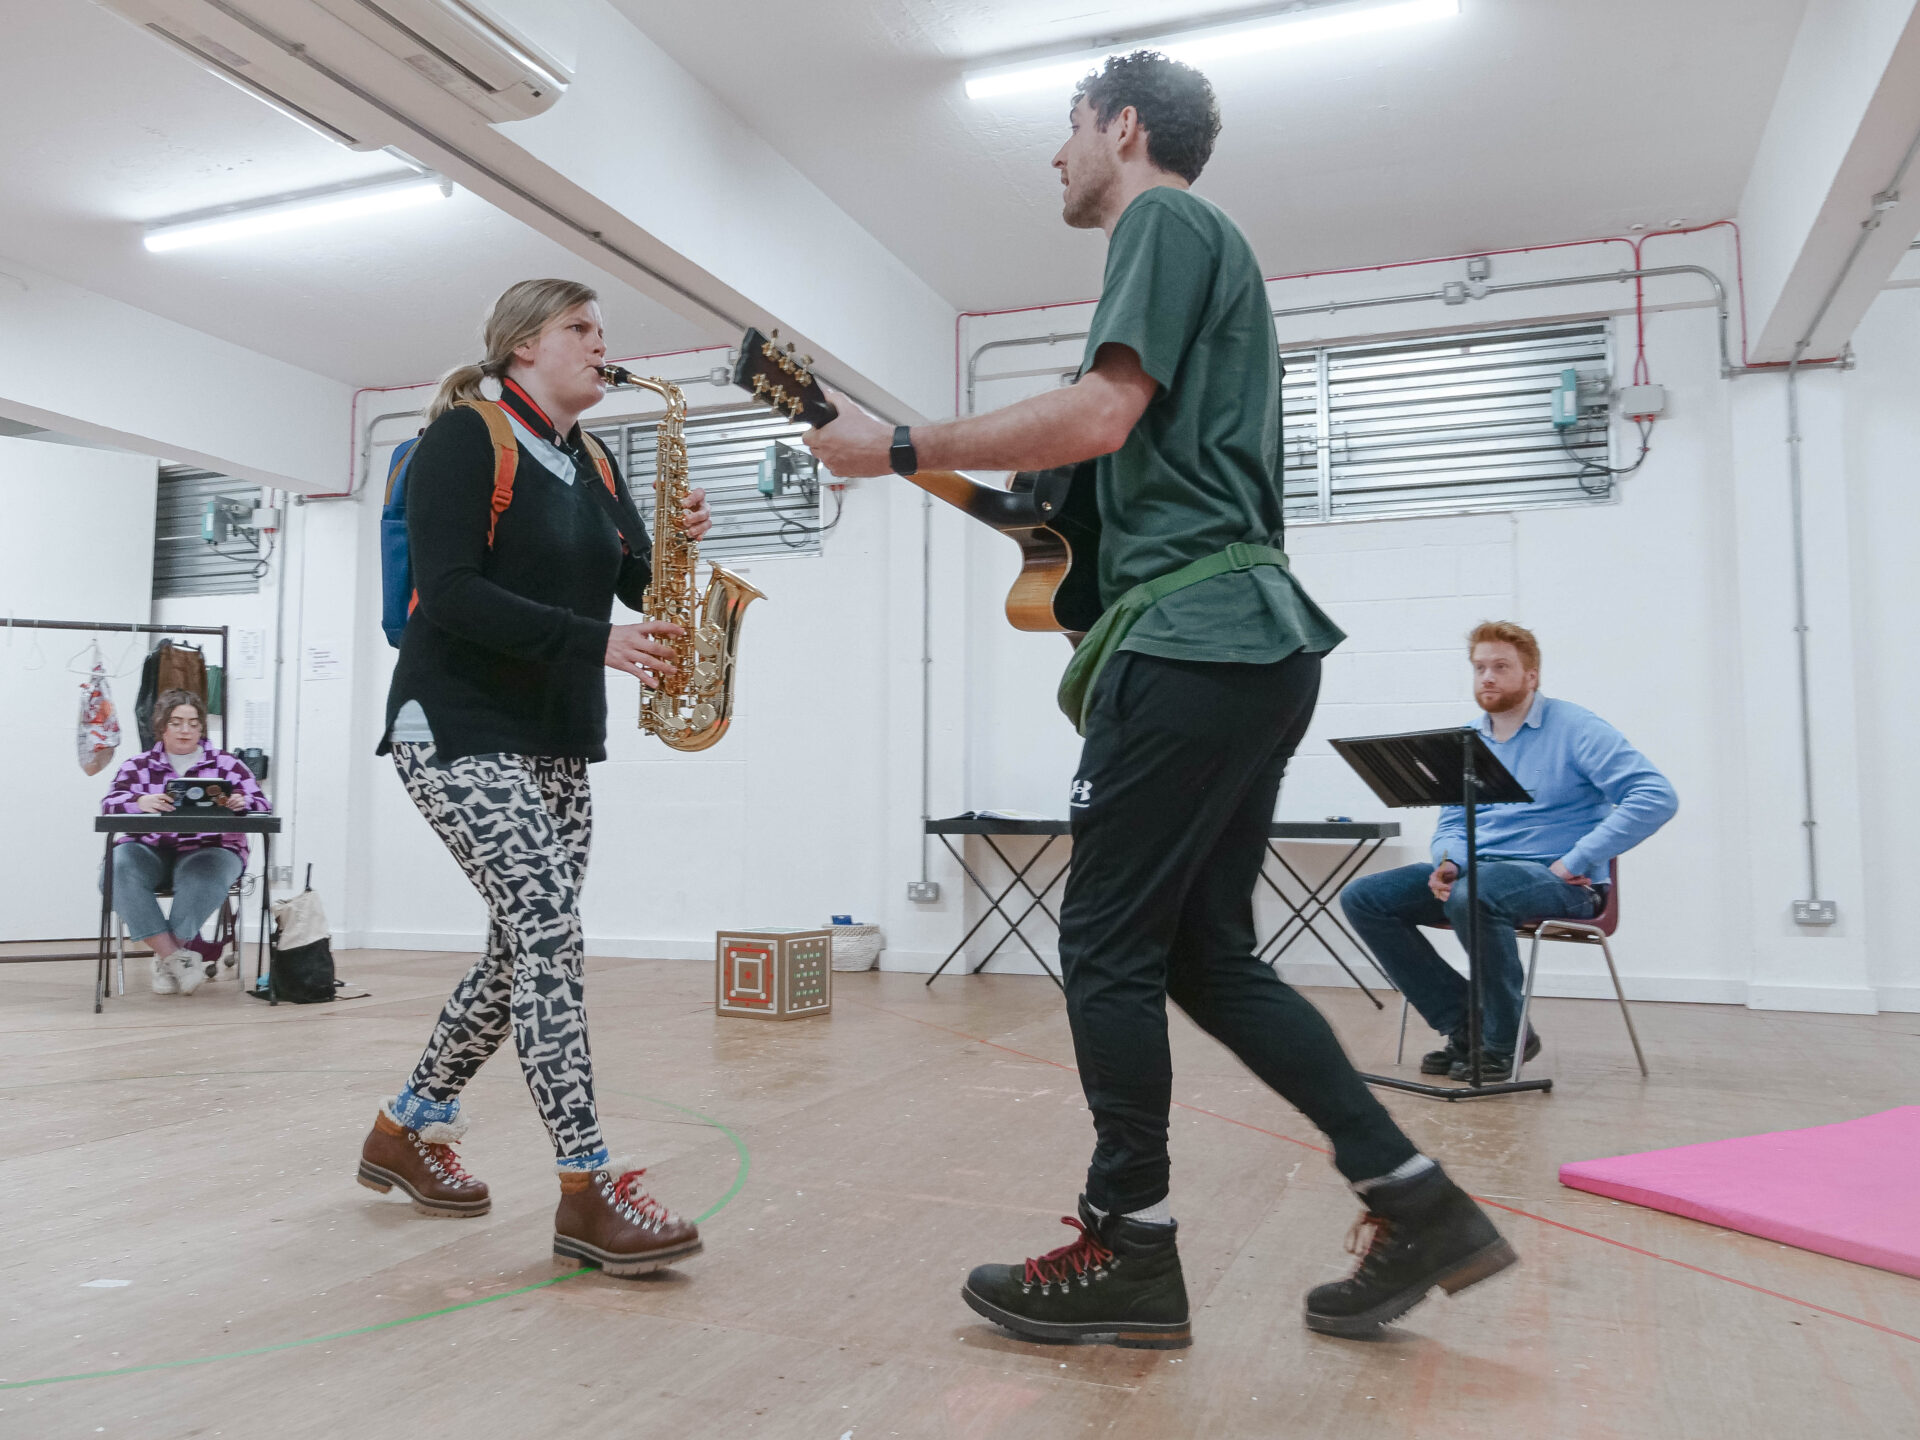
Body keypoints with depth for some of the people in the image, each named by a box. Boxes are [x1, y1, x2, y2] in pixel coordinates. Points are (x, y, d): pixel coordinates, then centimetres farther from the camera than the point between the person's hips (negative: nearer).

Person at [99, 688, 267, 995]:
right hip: (151, 851, 2)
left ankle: (167, 958, -16)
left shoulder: (225, 764, 10)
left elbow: (262, 805, 1)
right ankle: (176, 958, -26)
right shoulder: (138, 766, 12)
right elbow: (110, 803, -4)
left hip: (209, 850, -2)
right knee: (117, 868, -30)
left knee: (203, 877, -35)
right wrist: (141, 802, -28)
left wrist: (241, 803, -24)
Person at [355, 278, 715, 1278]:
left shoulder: (592, 464, 16)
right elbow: (446, 591, -18)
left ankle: (406, 1130, 29)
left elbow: (637, 584, 11)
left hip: (558, 741, 8)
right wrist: (592, 639, -26)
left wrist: (677, 545, -11)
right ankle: (588, 1191, -12)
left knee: (526, 948, 10)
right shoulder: (464, 437, -7)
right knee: (549, 930, -17)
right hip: (461, 730, -8)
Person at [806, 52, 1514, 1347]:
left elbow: (1101, 415, -16)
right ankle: (1420, 1205, 13)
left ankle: (1130, 1253, 8)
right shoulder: (1211, 252, 29)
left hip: (1195, 642, -10)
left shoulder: (1166, 221, -1)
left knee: (1110, 947, -3)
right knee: (1206, 956, 10)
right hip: (1254, 644, 10)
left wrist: (900, 449, -10)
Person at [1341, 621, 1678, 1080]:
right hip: (1478, 869, 7)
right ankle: (1462, 1025, -3)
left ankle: (1504, 1041, -16)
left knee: (1471, 895, -39)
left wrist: (1577, 861, -19)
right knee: (1362, 898, -9)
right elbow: (1451, 822, 17)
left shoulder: (1575, 729, -6)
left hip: (1562, 883, -7)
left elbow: (1657, 796, -16)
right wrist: (1448, 863, -8)